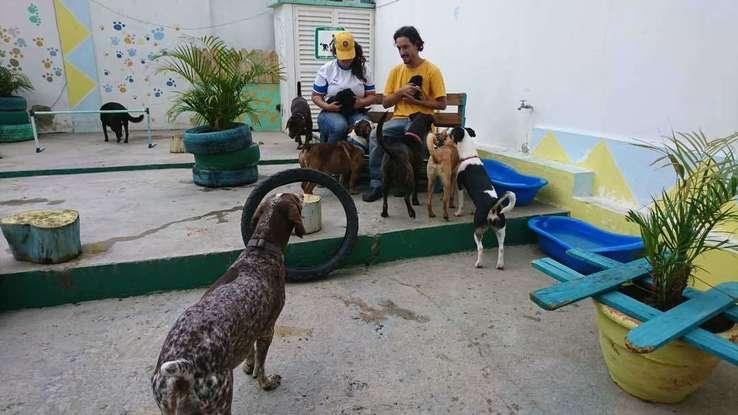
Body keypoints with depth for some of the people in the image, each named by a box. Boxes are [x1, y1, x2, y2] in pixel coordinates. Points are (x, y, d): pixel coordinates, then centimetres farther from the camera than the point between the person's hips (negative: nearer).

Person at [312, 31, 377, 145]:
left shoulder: (363, 69, 10)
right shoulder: (326, 70, 7)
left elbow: (372, 96, 11)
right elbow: (316, 96, 10)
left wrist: (361, 102, -13)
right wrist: (326, 106, -13)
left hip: (356, 113, 1)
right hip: (331, 112, -1)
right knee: (340, 126, -38)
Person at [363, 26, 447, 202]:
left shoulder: (432, 70, 0)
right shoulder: (396, 71, 12)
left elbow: (441, 104, -1)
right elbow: (385, 102, 11)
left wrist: (415, 100, -10)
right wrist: (401, 92, -8)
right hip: (399, 119, 4)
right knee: (375, 136, -28)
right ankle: (376, 184, -21)